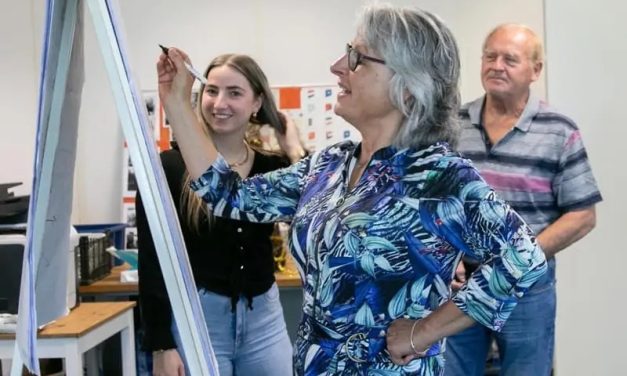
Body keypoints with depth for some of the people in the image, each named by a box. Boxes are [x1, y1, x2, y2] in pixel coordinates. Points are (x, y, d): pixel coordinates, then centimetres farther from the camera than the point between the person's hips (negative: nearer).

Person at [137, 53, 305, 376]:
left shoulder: (272, 167, 2)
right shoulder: (169, 166, -8)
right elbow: (152, 264, -7)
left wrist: (296, 152, -8)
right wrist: (161, 346, -10)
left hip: (264, 317, 4)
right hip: (195, 318, -3)